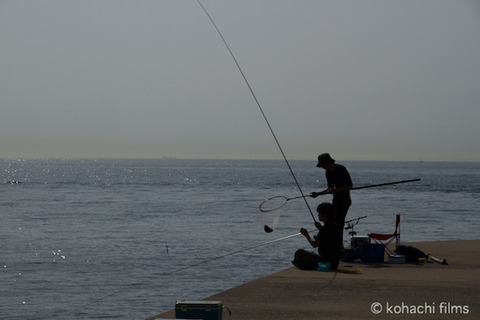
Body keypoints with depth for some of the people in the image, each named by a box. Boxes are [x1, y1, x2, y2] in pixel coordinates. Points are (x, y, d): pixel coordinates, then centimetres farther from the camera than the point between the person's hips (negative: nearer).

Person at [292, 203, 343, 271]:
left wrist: (306, 235, -2)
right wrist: (320, 228, 23)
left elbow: (314, 244, -18)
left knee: (299, 253, -5)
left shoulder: (326, 228, -20)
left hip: (326, 262, -10)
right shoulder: (336, 226, 9)